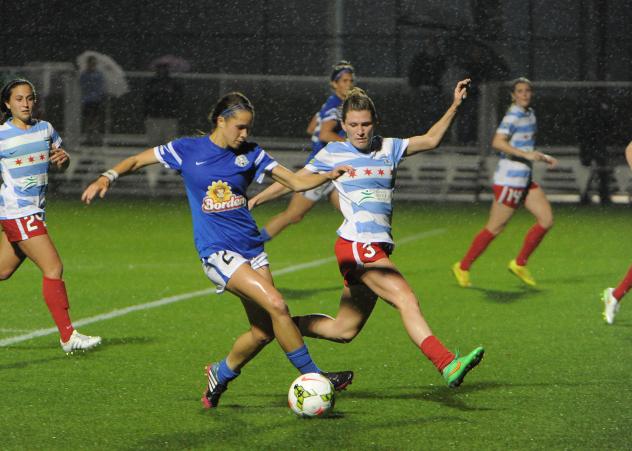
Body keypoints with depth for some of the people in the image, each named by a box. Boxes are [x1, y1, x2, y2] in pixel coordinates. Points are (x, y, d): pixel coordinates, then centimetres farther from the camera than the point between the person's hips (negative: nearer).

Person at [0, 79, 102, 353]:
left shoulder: (45, 129, 10)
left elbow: (61, 166, 18)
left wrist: (63, 158, -3)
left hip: (34, 211, 7)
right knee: (53, 268, -12)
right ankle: (68, 336, -9)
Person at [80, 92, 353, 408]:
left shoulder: (250, 154, 8)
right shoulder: (188, 150, 1)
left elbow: (297, 182, 9)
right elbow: (136, 161, 9)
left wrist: (329, 175, -9)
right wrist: (108, 177, -9)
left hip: (251, 248, 5)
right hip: (217, 252, -5)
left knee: (264, 330, 2)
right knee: (276, 305, -21)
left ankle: (220, 375, 28)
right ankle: (313, 377, -12)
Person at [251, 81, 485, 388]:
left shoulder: (389, 148, 15)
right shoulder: (333, 153, 4)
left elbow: (430, 140, 10)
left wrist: (454, 106, 1)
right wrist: (254, 200, 16)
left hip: (377, 248, 6)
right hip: (356, 245, -6)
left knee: (344, 330, 11)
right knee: (407, 300, -22)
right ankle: (447, 364, -32)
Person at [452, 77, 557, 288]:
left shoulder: (529, 114, 14)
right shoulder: (513, 115, -14)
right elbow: (497, 142, -27)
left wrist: (543, 157, 16)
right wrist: (526, 154, -29)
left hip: (525, 179, 9)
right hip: (509, 179, -9)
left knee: (546, 220, 4)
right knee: (494, 228, -3)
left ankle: (520, 264, 14)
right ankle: (463, 267, 9)